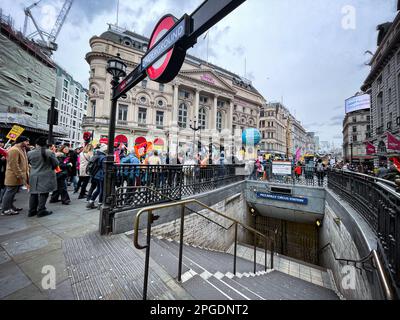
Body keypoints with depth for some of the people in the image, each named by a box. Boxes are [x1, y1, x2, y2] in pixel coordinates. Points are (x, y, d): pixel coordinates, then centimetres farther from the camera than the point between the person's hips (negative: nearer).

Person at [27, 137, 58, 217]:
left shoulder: (30, 153, 0)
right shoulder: (50, 153, -12)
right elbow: (56, 163, -6)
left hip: (34, 176, 4)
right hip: (46, 176, -4)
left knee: (33, 193, 13)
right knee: (43, 193, 1)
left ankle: (32, 211, 21)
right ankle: (41, 211, 5)